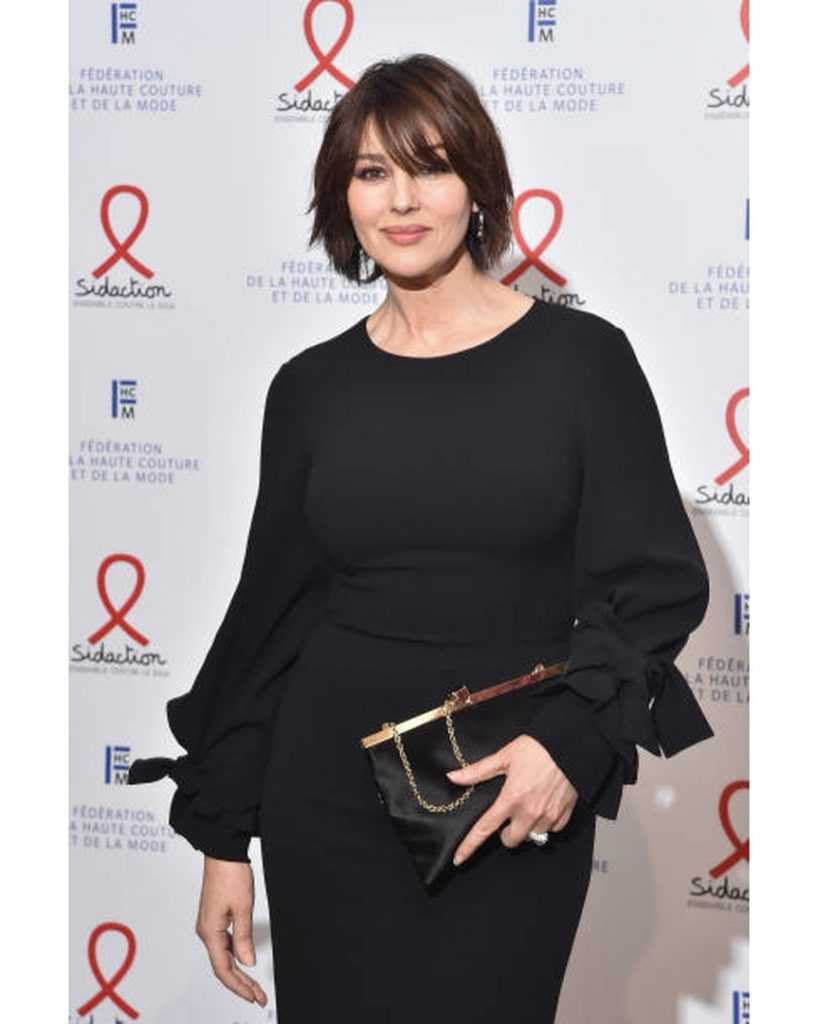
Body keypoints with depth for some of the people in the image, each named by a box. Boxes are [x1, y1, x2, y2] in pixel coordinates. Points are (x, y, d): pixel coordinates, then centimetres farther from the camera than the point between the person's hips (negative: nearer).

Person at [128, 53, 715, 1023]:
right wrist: (223, 835, 7)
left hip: (512, 810, -2)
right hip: (328, 798, 2)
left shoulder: (581, 357, -3)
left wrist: (573, 736, -19)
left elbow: (658, 579, -3)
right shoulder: (311, 387, 4)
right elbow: (269, 612, 8)